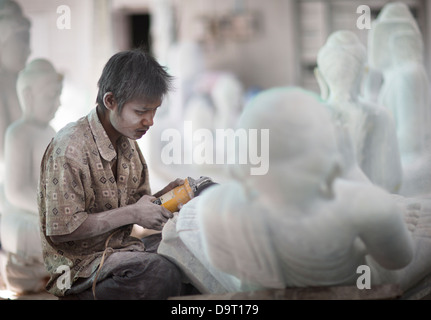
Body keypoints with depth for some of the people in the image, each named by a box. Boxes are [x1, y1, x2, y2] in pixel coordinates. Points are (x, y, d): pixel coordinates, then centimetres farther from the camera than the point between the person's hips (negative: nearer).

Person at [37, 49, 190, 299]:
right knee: (161, 275, -32)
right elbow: (61, 230, -20)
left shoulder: (128, 143, 9)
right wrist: (131, 214, -19)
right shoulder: (70, 148, -19)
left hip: (120, 248, 8)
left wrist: (164, 196, -7)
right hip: (80, 264, -8)